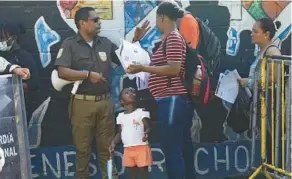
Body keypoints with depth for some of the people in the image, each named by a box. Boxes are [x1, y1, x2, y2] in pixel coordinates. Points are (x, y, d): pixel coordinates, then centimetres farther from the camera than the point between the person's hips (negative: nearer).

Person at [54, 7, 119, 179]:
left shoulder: (106, 43, 10)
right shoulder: (70, 44, -4)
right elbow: (62, 72, -14)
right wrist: (88, 74, -18)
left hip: (105, 101, 4)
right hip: (82, 103, -3)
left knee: (107, 146, 9)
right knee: (83, 147, 7)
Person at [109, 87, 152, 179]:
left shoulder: (141, 112, -3)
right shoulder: (120, 116, 11)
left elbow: (148, 127, -8)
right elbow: (120, 133, 16)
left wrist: (146, 133, -30)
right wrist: (114, 142, 0)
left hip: (141, 148, -5)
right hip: (128, 150, 5)